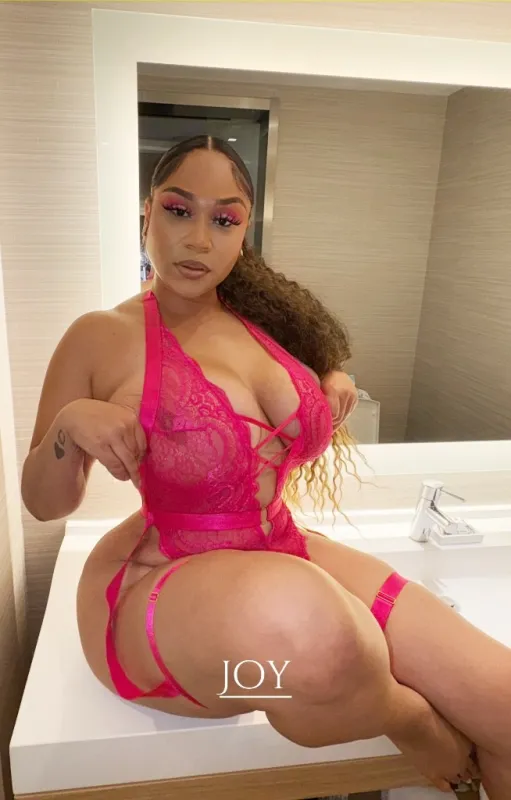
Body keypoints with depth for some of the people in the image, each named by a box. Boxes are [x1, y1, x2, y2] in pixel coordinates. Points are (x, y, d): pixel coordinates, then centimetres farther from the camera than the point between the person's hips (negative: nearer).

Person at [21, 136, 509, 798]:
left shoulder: (265, 317, 7)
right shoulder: (101, 339, -7)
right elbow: (44, 503, -1)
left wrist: (335, 386, 3)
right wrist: (69, 425, -21)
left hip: (287, 556, 5)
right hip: (161, 578, -4)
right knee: (299, 622, -41)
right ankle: (413, 723, -6)